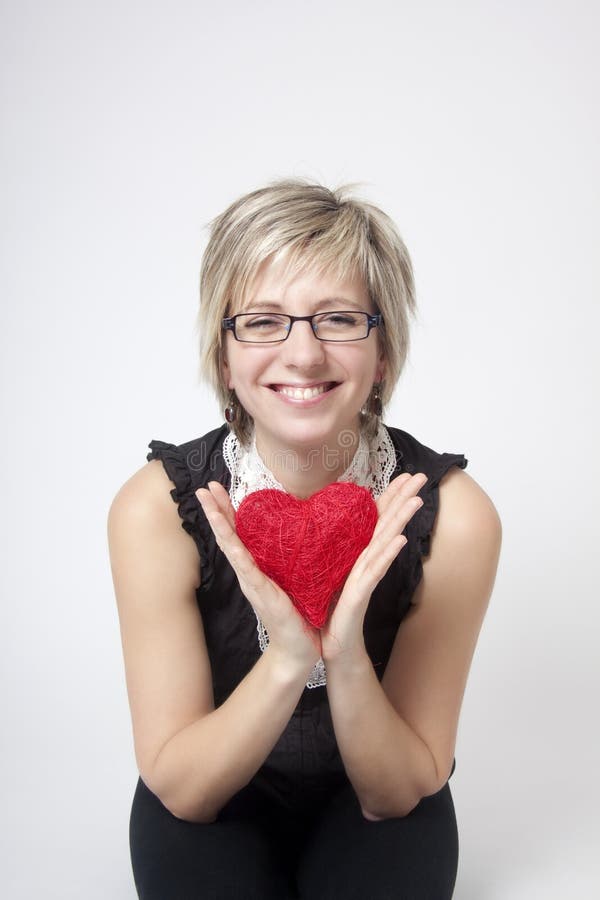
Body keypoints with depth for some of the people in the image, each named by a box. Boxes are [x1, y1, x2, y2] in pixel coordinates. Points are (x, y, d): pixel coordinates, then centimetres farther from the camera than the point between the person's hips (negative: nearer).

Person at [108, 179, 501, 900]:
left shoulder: (452, 514, -23)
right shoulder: (155, 507, -23)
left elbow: (397, 794, -16)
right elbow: (179, 788, -18)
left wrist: (345, 657, -36)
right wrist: (288, 659, -36)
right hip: (211, 809, 0)